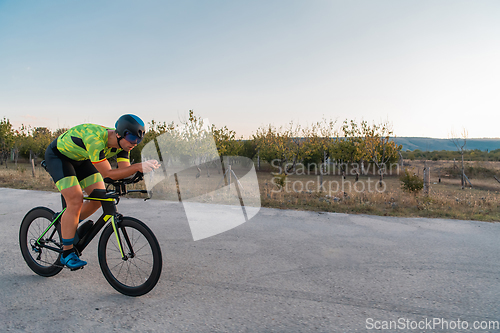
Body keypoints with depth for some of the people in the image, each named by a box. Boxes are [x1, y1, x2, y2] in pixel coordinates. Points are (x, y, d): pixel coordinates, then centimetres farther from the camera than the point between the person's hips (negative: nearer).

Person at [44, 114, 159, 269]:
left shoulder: (122, 143, -17)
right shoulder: (95, 139, -40)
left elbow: (124, 169, -20)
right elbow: (108, 173, -40)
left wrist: (141, 168, -39)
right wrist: (138, 167, -49)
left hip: (80, 158, 8)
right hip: (58, 155, -7)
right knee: (75, 201, -19)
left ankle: (67, 226, 24)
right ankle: (67, 254, -6)